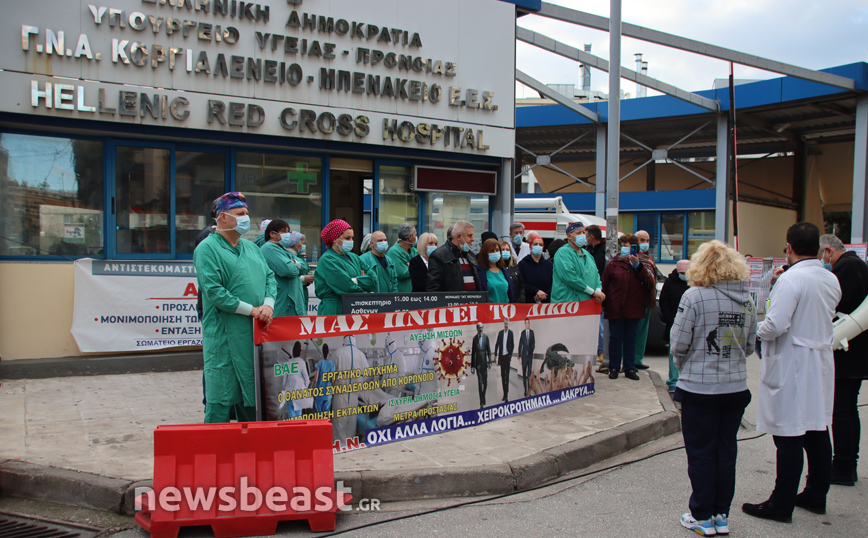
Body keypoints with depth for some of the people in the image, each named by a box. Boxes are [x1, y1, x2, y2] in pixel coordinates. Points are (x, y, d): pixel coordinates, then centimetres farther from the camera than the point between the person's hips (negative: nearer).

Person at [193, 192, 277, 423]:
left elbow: (270, 277, 13)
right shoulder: (207, 249, -7)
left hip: (257, 332, 7)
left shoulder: (251, 247, 17)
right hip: (224, 335, -7)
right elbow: (213, 291, -16)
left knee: (252, 393, 14)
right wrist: (251, 310, -17)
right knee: (222, 396, -2)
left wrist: (268, 305, -7)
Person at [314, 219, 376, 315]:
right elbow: (348, 287, -15)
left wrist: (356, 280, -6)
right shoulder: (327, 260, -8)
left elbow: (373, 282, 10)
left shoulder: (353, 257, 15)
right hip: (334, 311, -7)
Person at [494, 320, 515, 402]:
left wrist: (510, 355, -7)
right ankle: (504, 393, 20)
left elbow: (512, 345, 0)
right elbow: (497, 344, 9)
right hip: (501, 356, 4)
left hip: (507, 356, -4)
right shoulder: (500, 333, 7)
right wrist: (495, 355, 3)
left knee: (507, 375, -3)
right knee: (502, 375, 10)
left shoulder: (511, 333, -3)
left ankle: (506, 395, -1)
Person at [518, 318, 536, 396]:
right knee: (524, 374, 5)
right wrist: (519, 356, -3)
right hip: (524, 355, 0)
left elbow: (534, 344, 9)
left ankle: (529, 390, 3)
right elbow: (520, 345, 0)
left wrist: (532, 350, 2)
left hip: (530, 355, 0)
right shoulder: (522, 333, -1)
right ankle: (525, 390, 13)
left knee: (530, 374, -1)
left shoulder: (532, 332, 2)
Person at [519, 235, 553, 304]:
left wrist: (545, 294, -10)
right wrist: (537, 291, -15)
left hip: (545, 302, 2)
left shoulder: (549, 265, 14)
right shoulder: (522, 264, 4)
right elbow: (522, 285, -6)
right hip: (528, 302, -2)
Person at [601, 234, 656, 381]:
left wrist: (637, 265, -17)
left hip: (633, 308, 1)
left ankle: (629, 369, 17)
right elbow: (603, 283, 1)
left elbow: (650, 282, -10)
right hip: (615, 308, -1)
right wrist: (602, 304, -5)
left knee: (630, 338, 9)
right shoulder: (614, 263, 1)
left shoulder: (642, 265, 5)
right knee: (615, 338, 5)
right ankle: (614, 368, 14)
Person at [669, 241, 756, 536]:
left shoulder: (695, 296, -14)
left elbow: (678, 344, -11)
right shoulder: (746, 299, 2)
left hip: (700, 387, -5)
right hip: (736, 387, 5)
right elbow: (750, 345, 9)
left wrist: (684, 365, 9)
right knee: (726, 451, 15)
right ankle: (722, 514, 25)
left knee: (701, 453, 7)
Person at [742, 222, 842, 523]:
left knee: (789, 438, -2)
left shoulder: (791, 279, -18)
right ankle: (816, 496, 28)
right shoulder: (832, 280, 8)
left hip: (792, 367, -8)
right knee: (817, 432, 16)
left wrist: (757, 330, -5)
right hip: (821, 365, 8)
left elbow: (776, 325, -22)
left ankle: (781, 505, 6)